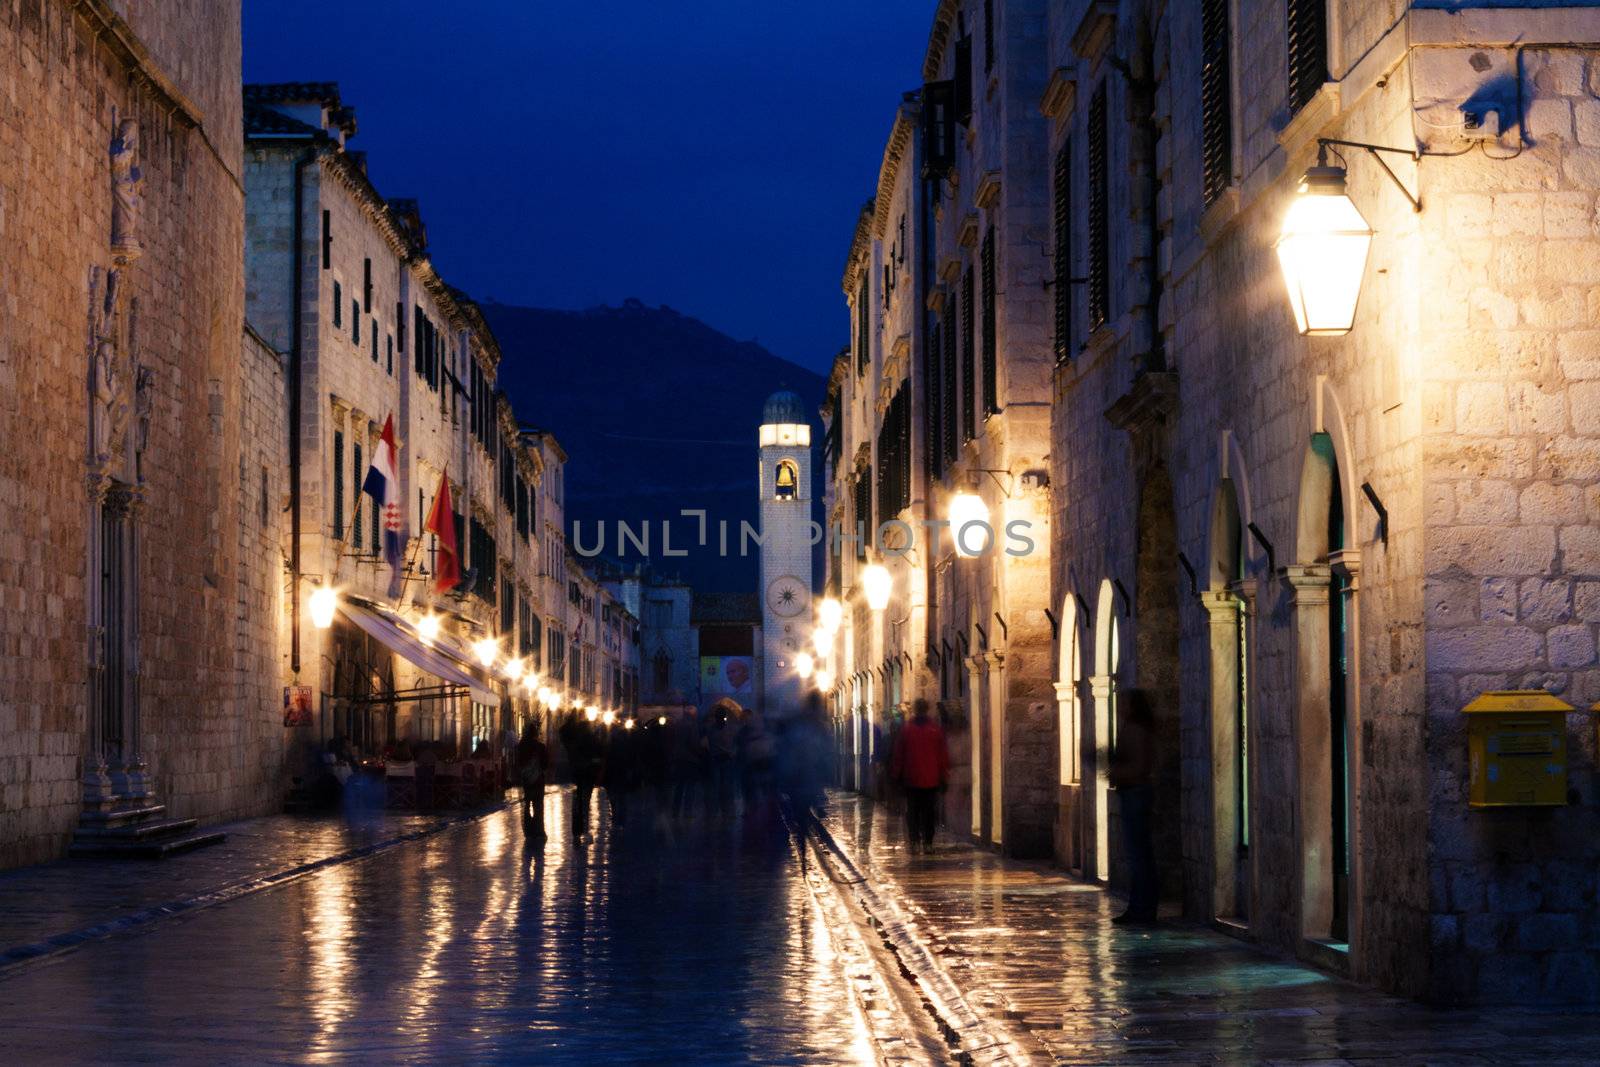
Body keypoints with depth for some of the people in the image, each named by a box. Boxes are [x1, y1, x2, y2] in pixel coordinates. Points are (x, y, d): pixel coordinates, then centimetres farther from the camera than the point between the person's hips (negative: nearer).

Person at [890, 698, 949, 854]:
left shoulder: (906, 729, -3)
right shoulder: (936, 728, -3)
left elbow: (898, 754, 1)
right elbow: (944, 754, 1)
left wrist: (896, 775, 9)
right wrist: (944, 775, 8)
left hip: (911, 778, -1)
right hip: (932, 778, 1)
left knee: (912, 811, 7)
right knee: (929, 811, 6)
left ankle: (915, 841, 0)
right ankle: (928, 842, 1)